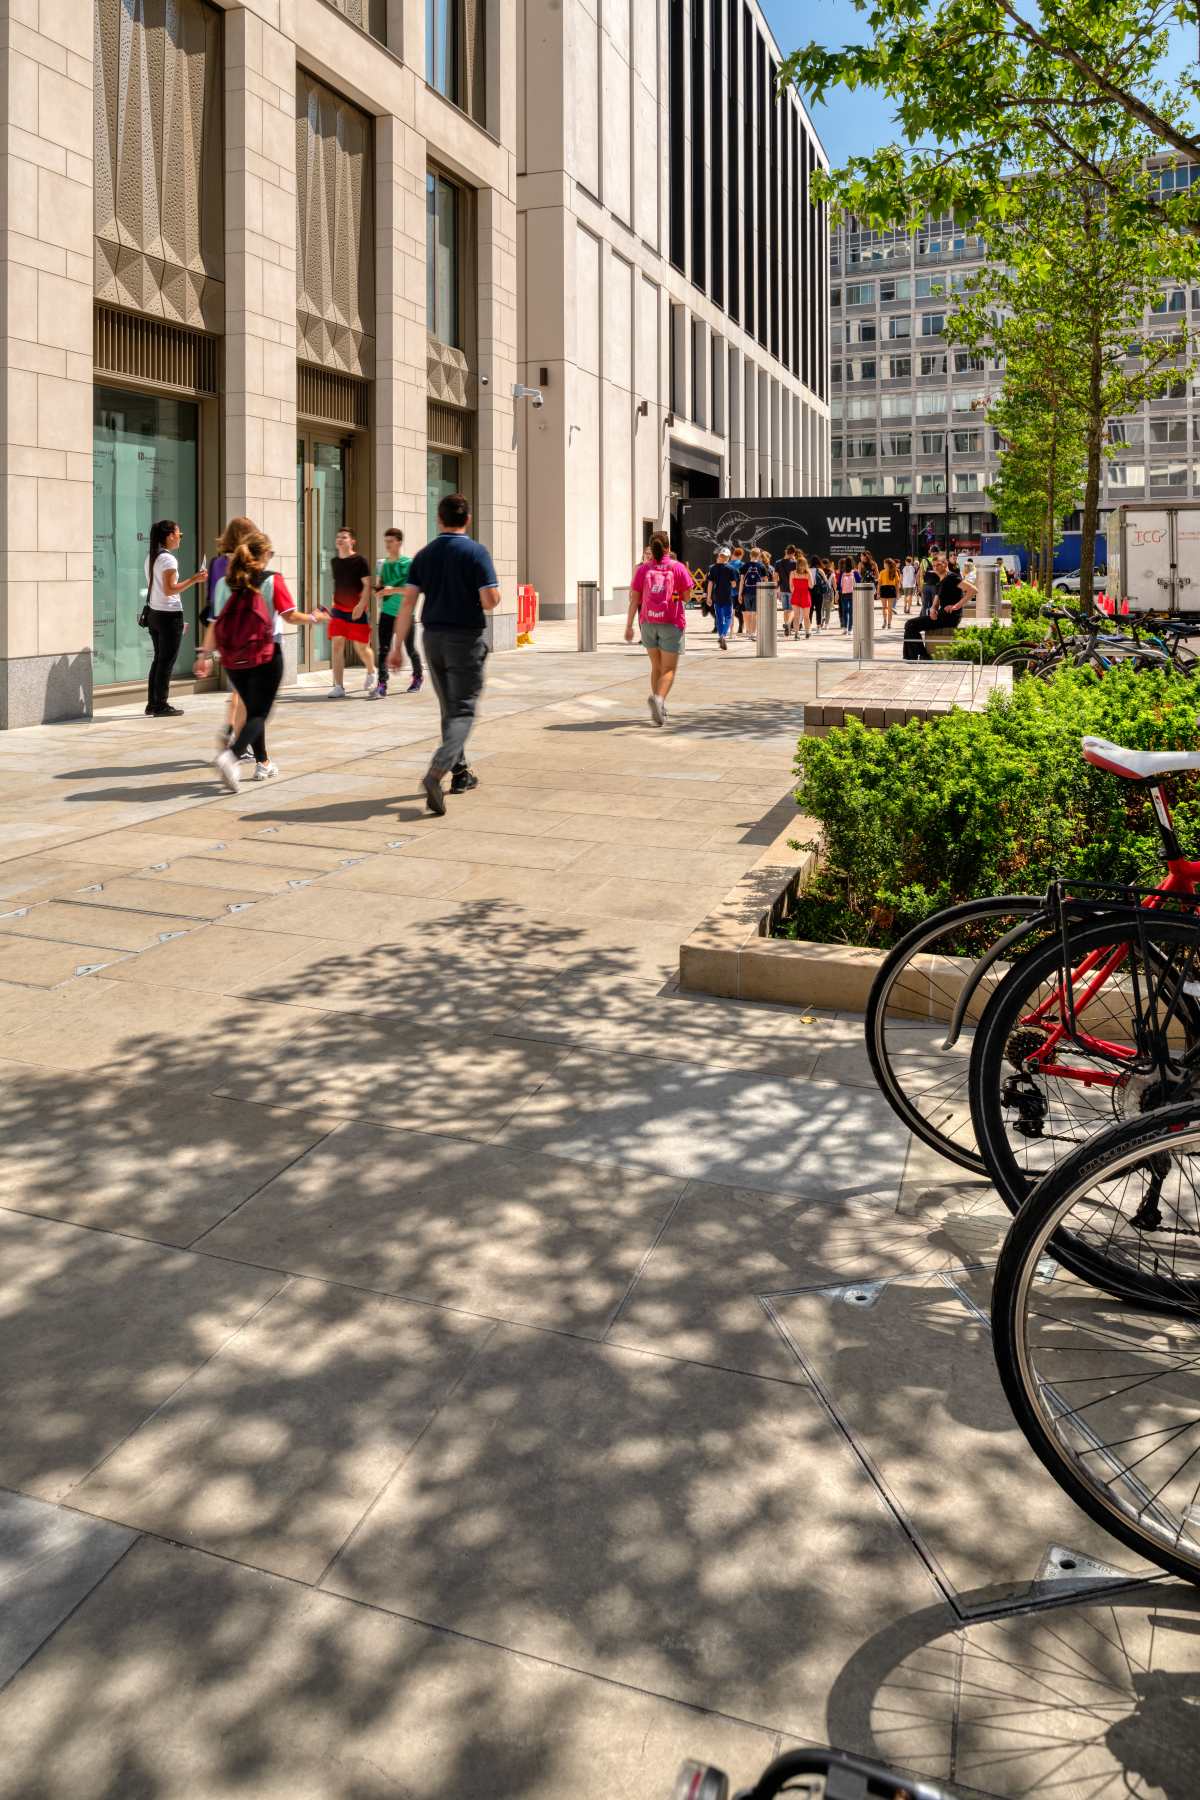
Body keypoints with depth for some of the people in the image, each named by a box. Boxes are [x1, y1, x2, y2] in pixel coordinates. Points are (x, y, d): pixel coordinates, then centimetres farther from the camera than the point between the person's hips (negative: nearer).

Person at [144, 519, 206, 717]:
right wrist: (194, 580, -20)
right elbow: (169, 590, -21)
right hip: (169, 615, -9)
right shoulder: (168, 559, -14)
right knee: (167, 661, -2)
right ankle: (161, 706, 0)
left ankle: (152, 704, 17)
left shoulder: (151, 558, 13)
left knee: (158, 659, 15)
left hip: (154, 613, 9)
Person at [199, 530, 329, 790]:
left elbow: (215, 623, 1)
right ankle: (231, 755, -25)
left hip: (233, 659, 5)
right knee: (259, 713, -1)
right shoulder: (272, 580, -7)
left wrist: (205, 654, 5)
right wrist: (314, 618, 7)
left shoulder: (225, 582, 4)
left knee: (251, 709, 21)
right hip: (266, 656, -4)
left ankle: (263, 763, 30)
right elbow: (290, 616, -10)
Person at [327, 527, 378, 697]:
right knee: (336, 646, -5)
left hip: (357, 611, -4)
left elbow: (367, 585, -12)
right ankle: (339, 687, -3)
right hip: (338, 610, 5)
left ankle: (371, 673, 35)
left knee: (361, 647, 3)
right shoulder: (334, 561, 9)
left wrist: (361, 605, -22)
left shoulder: (360, 561, -8)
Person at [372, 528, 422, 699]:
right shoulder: (383, 563, 9)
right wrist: (379, 589, -4)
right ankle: (381, 685, -14)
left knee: (410, 648, 11)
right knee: (383, 649, -9)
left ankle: (418, 676, 36)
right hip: (387, 612, 4)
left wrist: (393, 590, -24)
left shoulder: (408, 563, -8)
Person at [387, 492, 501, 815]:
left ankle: (460, 773, 27)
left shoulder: (424, 555, 5)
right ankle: (436, 773, -25)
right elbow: (490, 602, -16)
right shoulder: (476, 552, -9)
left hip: (433, 637, 5)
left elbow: (407, 603, 0)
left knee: (449, 709, 18)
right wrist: (495, 595, 8)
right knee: (462, 711, -5)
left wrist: (397, 646, 2)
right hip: (466, 639, -5)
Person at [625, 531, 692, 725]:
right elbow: (687, 595, -1)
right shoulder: (677, 567, -4)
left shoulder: (643, 569, 1)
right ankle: (658, 698, -29)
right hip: (671, 623, -3)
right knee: (668, 669, -1)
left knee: (656, 666, 17)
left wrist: (629, 626, 0)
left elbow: (634, 600, -2)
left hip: (648, 622, 3)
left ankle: (659, 709, 18)